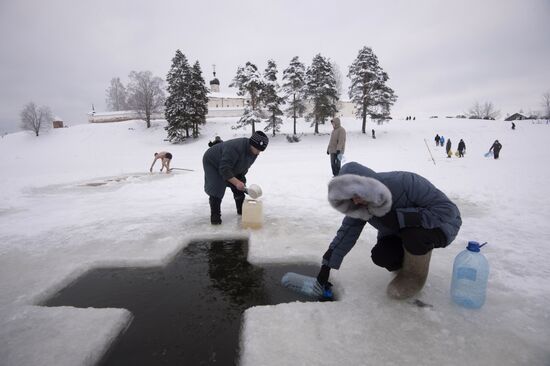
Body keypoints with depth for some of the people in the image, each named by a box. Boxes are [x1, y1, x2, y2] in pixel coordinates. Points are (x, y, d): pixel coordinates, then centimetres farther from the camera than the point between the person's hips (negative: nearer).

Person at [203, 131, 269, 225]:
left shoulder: (254, 152, -15)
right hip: (212, 164, -7)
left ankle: (241, 210, 22)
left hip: (231, 167, 8)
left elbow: (244, 167, 2)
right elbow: (224, 169, -42)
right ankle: (215, 215, -4)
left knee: (239, 188, 5)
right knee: (216, 190, -18)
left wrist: (241, 180, -4)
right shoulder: (234, 148, -43)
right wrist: (236, 182, -45)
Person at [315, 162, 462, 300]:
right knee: (380, 257, -21)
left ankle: (415, 274, -7)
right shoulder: (359, 207, -16)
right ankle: (410, 260, 13)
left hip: (441, 226, -4)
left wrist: (401, 217, -40)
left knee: (413, 230, -36)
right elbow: (347, 232, -9)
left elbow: (448, 209, -32)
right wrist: (326, 266, -11)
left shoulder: (405, 182, -35)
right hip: (399, 234, 5)